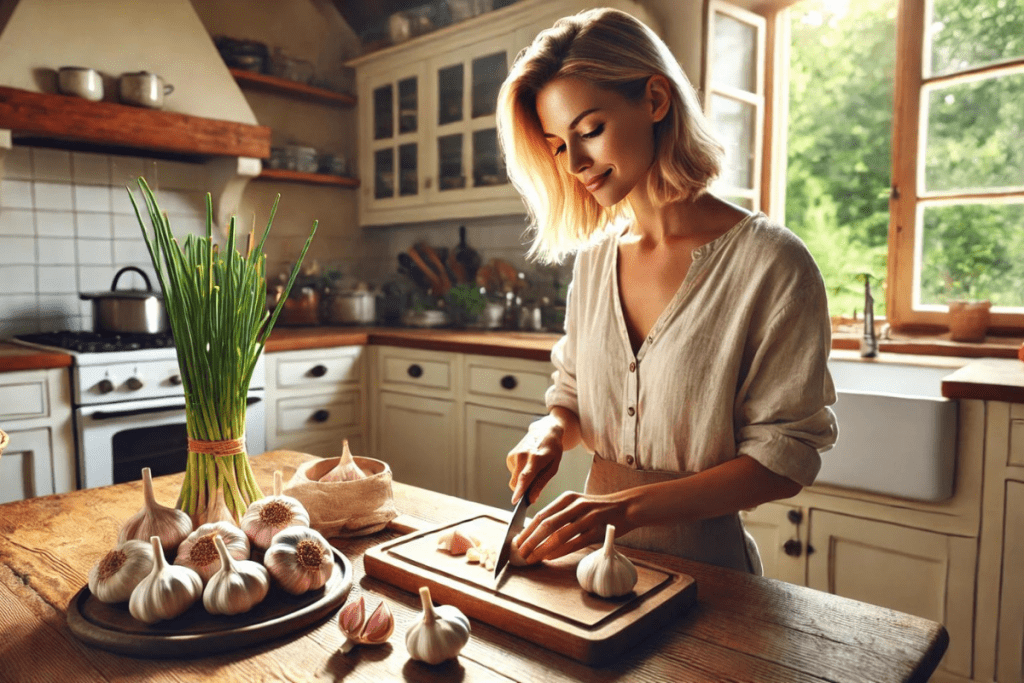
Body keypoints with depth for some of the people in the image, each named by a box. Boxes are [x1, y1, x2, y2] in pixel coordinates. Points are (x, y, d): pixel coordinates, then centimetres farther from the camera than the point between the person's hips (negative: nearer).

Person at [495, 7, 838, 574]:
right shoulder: (594, 257, 4)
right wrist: (551, 432, -8)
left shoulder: (770, 264, -13)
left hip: (704, 565, -4)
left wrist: (627, 506, -21)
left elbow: (784, 457, -12)